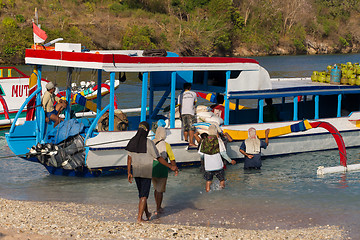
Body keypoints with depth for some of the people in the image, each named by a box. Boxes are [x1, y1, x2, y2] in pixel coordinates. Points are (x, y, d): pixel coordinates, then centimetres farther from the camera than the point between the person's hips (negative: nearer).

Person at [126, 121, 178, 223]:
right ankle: (139, 217, -4)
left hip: (136, 172, 5)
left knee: (142, 193, 20)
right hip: (146, 173, -5)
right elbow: (159, 158, -13)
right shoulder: (149, 143, -16)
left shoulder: (132, 142, -2)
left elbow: (129, 158, 3)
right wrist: (170, 166, -4)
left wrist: (129, 173, 10)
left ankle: (147, 213, 36)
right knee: (144, 195, 1)